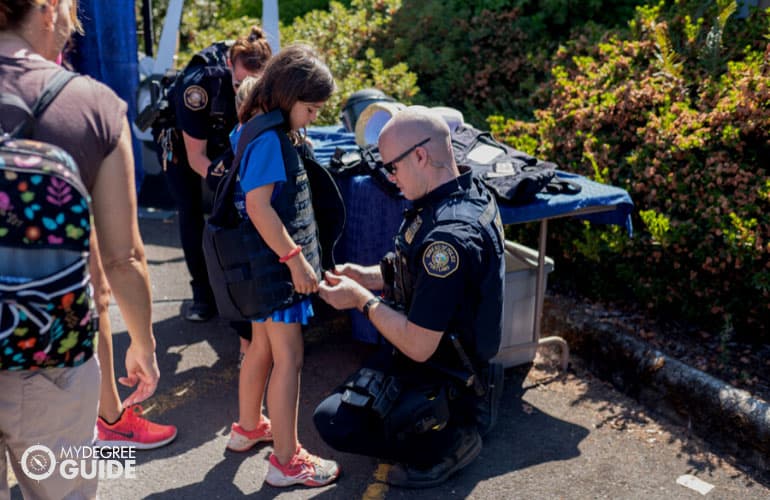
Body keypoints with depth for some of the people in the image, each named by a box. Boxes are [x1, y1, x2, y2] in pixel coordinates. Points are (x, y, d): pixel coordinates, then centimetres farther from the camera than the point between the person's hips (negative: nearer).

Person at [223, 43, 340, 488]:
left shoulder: (268, 131, 11)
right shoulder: (269, 138, -18)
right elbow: (259, 207, -24)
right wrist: (296, 260, -20)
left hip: (273, 261, 10)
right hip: (276, 263, -10)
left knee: (263, 346, 20)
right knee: (289, 356, -4)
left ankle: (249, 427, 37)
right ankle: (287, 461, 6)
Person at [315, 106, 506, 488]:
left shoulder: (449, 237, -34)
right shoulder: (469, 190, -4)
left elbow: (418, 347, -29)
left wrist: (362, 300, -17)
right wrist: (370, 276, 0)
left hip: (441, 379, -10)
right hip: (453, 354, 10)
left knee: (332, 421, -10)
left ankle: (447, 442, 1)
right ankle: (454, 425, 16)